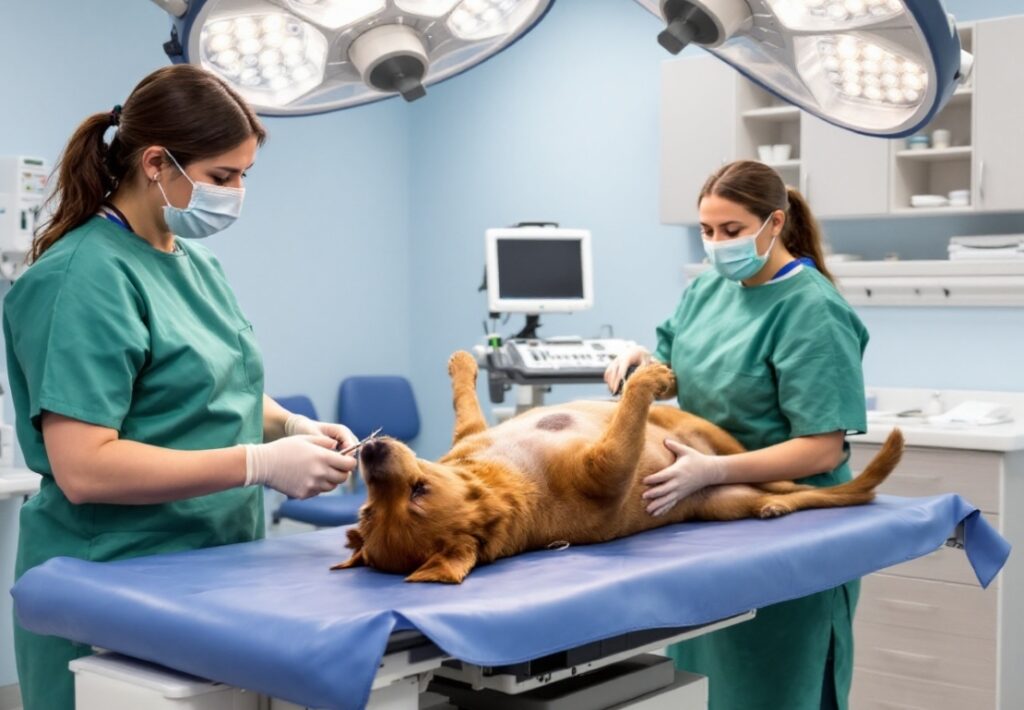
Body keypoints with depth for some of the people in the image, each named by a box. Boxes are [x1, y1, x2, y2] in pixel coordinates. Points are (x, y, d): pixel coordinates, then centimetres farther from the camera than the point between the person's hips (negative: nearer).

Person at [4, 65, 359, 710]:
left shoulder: (197, 264, 8)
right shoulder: (86, 278, -18)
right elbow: (82, 469, -24)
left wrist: (292, 426, -1)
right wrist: (261, 464, -26)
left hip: (219, 574, 8)